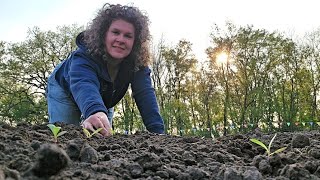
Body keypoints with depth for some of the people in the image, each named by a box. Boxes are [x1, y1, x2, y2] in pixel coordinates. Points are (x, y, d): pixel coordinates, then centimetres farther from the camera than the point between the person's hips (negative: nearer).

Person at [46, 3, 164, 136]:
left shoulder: (138, 62, -29)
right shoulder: (84, 55, -41)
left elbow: (145, 94, -36)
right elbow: (84, 85, -61)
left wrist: (157, 131, -50)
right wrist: (95, 112, -84)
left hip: (104, 100, 4)